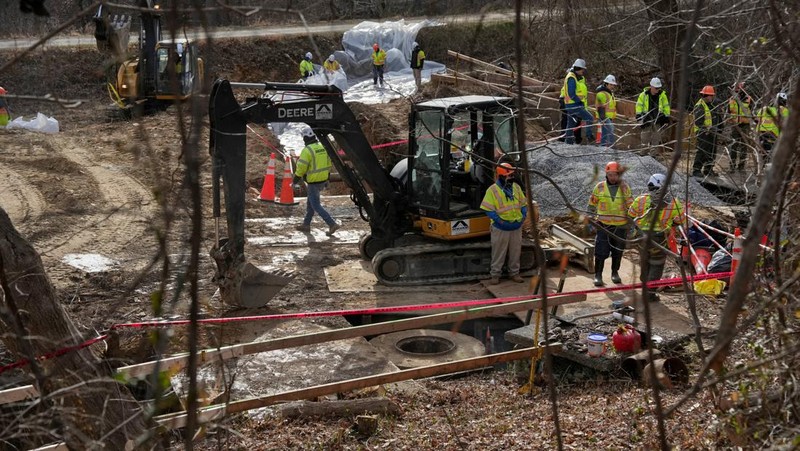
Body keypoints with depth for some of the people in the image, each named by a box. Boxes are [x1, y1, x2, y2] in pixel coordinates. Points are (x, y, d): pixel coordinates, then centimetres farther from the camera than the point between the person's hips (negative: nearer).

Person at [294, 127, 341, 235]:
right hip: (323, 180, 8)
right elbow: (328, 163, 12)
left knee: (316, 205, -2)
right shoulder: (322, 147, 5)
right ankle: (306, 224, 30)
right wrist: (327, 178, 21)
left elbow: (301, 167, -17)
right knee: (310, 202, 21)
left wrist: (296, 179, -2)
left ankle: (332, 224, -10)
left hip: (313, 182, -8)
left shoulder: (307, 150, -19)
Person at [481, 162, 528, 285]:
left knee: (515, 251, 14)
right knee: (498, 252, 3)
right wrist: (499, 220, -20)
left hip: (516, 227, 5)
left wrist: (524, 214, -1)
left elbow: (523, 203, 15)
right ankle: (495, 274, 13)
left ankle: (514, 273, 27)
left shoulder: (516, 187, 5)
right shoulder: (493, 190, -12)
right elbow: (488, 209, -12)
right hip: (500, 228, -5)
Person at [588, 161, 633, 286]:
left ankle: (615, 273, 27)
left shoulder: (625, 188, -1)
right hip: (603, 225, -1)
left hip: (620, 226, 1)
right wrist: (591, 220, 3)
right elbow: (592, 204, 7)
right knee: (601, 251, -4)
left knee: (617, 251, 11)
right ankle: (598, 275, 6)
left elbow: (630, 205, 1)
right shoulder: (600, 187, -2)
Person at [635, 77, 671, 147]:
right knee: (645, 138, 2)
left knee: (656, 139, 1)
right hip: (646, 119, -1)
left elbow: (666, 107, 7)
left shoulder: (662, 95, 1)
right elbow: (639, 106, -1)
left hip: (658, 120, 1)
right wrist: (639, 117, -7)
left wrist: (667, 118, 5)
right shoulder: (644, 95, -3)